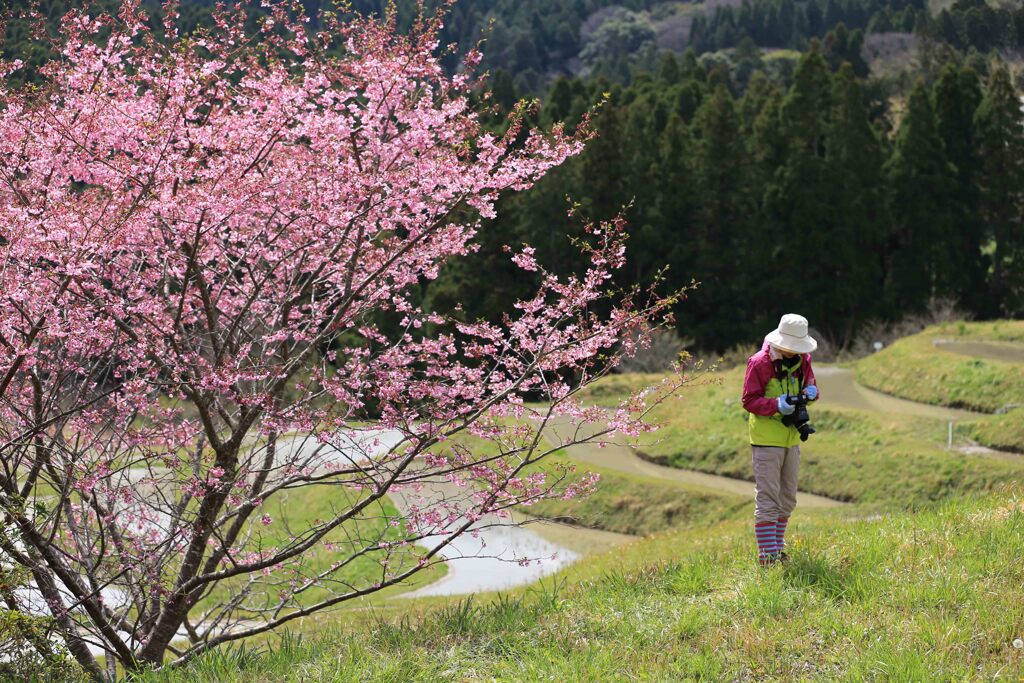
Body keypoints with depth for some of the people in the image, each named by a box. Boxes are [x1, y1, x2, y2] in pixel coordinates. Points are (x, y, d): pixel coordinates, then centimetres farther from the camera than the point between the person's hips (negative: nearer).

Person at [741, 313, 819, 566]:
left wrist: (810, 392, -10)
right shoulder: (759, 362, -15)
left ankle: (778, 548, 28)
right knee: (767, 499, -8)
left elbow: (810, 383, 15)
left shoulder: (802, 359, 5)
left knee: (787, 499, 15)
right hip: (766, 439, -7)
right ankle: (768, 557, -7)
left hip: (791, 438, 7)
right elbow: (749, 401, -14)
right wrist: (777, 405, -29)